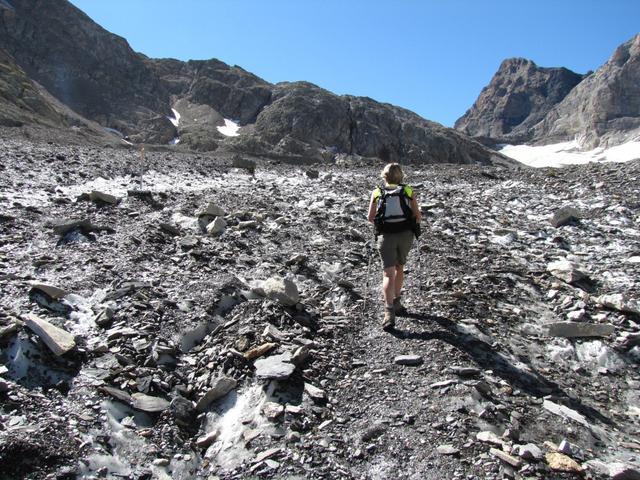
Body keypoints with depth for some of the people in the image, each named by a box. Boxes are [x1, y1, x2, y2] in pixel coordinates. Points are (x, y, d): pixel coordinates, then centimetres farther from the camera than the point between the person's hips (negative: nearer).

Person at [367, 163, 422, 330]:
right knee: (399, 267, 23)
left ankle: (389, 312, -19)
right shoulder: (409, 191, 6)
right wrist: (416, 220, 21)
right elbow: (418, 216, -2)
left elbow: (370, 217, -1)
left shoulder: (377, 192, 6)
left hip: (385, 236, -1)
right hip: (405, 234, 2)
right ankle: (396, 302, 30)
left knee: (388, 274, -5)